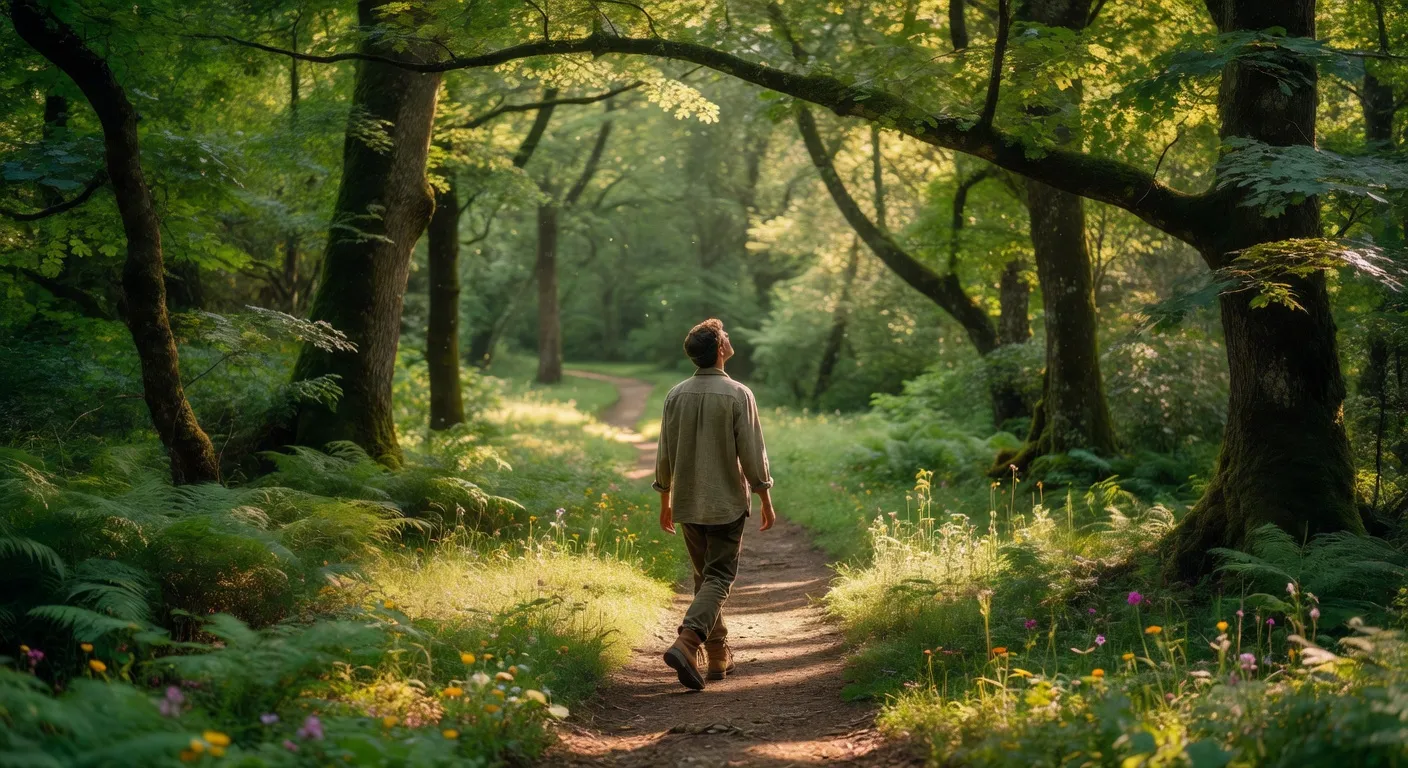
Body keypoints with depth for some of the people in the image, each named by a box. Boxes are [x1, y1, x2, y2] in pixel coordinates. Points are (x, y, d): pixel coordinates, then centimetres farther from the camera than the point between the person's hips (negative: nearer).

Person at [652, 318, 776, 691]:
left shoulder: (676, 395, 1)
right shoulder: (738, 395, -11)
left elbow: (665, 454, 5)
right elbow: (752, 454, -10)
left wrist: (665, 501, 16)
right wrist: (766, 502, 0)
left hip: (687, 504, 4)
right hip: (727, 503, -4)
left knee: (704, 576, 17)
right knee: (718, 579, -2)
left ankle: (718, 656, 21)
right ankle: (686, 643, -22)